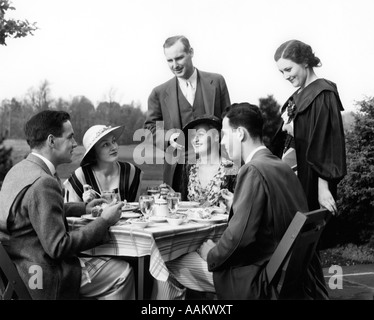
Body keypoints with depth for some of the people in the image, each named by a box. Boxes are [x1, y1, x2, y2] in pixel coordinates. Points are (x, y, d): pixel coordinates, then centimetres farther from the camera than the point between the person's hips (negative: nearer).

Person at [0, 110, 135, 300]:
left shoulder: (20, 169, 5)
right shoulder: (43, 183, -25)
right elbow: (58, 247, -25)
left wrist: (83, 209, 14)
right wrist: (104, 221, -16)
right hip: (42, 276, -10)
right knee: (122, 273, -4)